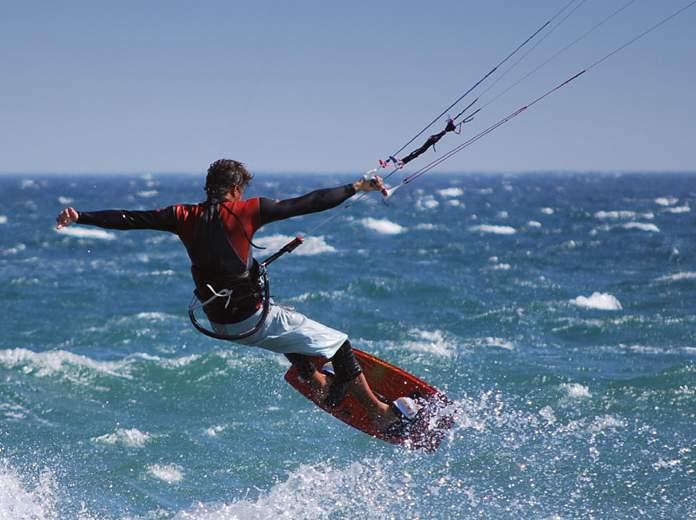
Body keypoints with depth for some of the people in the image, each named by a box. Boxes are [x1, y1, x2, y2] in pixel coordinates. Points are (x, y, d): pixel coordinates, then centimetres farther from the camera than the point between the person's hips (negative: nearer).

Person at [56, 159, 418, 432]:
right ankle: (381, 413, 12)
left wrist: (79, 217, 7)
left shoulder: (184, 216, 0)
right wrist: (356, 188, -5)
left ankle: (319, 385, 46)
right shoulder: (245, 211, -11)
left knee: (289, 324, 37)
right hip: (252, 319, -7)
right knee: (337, 344, 7)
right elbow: (304, 204, -11)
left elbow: (128, 218, 0)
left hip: (218, 322, 7)